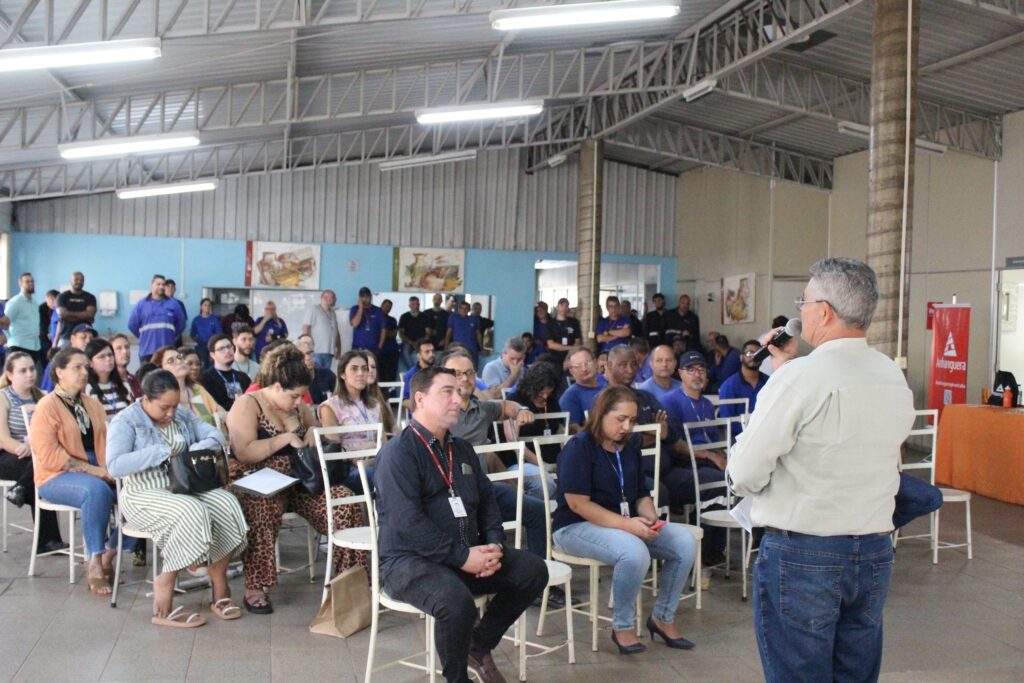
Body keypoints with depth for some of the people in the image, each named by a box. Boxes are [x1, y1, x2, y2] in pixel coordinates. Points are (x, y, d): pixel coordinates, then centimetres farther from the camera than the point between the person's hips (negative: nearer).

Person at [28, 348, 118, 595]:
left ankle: (110, 552, -14)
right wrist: (92, 470, -19)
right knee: (97, 490, -36)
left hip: (98, 472, 6)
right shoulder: (46, 406, -5)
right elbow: (48, 456, -14)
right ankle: (94, 563, -29)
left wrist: (108, 468, -12)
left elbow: (106, 442, 11)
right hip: (56, 477, -6)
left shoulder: (93, 404, 16)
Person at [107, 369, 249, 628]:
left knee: (227, 503, -23)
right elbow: (114, 465, -19)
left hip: (184, 486, 6)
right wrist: (161, 452, -21)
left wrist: (199, 449, -15)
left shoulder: (182, 415, 12)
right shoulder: (125, 422, -5)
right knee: (192, 512, -34)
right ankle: (163, 606, -25)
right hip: (144, 495, -6)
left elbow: (216, 435, 7)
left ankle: (220, 592, -15)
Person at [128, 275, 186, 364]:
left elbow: (181, 324, 10)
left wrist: (171, 335, 9)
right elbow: (132, 324, 4)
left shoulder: (173, 305, 6)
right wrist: (144, 336, 8)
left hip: (167, 351, 1)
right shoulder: (141, 304, 3)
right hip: (147, 350, -1)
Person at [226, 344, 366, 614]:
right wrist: (287, 438, -15)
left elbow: (315, 427, 33)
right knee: (264, 508, -41)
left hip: (296, 480, 6)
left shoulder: (298, 406, 15)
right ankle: (254, 587, -28)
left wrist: (313, 433, 8)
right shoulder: (247, 405, -6)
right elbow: (244, 453, -18)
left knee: (343, 501, -19)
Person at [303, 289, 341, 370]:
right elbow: (305, 329, -8)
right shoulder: (313, 310, -3)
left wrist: (339, 349, 16)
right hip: (316, 351, -7)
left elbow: (336, 332, 22)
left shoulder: (333, 313, 19)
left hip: (329, 352, 7)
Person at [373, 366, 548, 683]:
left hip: (469, 554, 8)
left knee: (533, 570, -7)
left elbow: (487, 501, 16)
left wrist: (494, 545, -4)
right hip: (409, 560, -8)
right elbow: (407, 522, -21)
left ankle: (479, 645, 11)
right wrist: (462, 556, -22)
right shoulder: (397, 452, -11)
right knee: (457, 601, -35)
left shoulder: (462, 449, 16)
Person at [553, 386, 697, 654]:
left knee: (685, 542, -12)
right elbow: (578, 503, -19)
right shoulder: (579, 447, -12)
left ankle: (663, 618, 6)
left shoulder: (630, 446, 11)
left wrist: (651, 520, -8)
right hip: (576, 527, -7)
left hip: (625, 523, 7)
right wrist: (626, 524, -24)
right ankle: (623, 627, -11)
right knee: (634, 552, -35)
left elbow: (641, 494, 15)